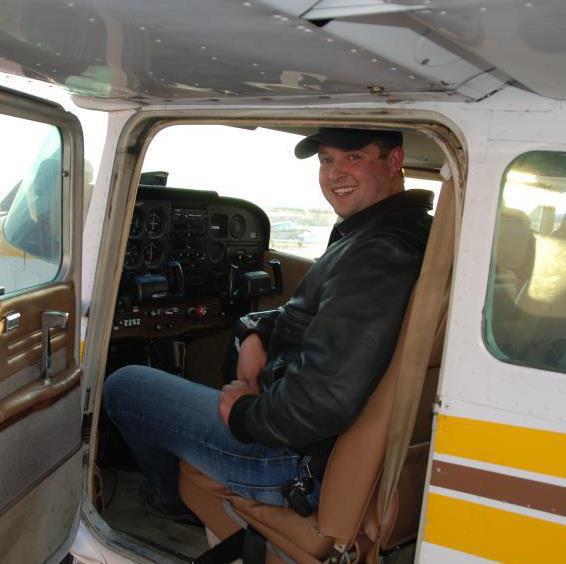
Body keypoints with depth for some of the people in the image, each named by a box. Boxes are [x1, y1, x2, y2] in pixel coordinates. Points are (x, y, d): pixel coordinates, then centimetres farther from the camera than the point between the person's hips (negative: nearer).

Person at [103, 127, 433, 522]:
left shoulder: (380, 254, -28)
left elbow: (328, 400, -35)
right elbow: (314, 316, 18)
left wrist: (244, 413, -17)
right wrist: (259, 333, -1)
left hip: (303, 460, -10)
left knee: (122, 386, 0)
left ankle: (174, 499, 29)